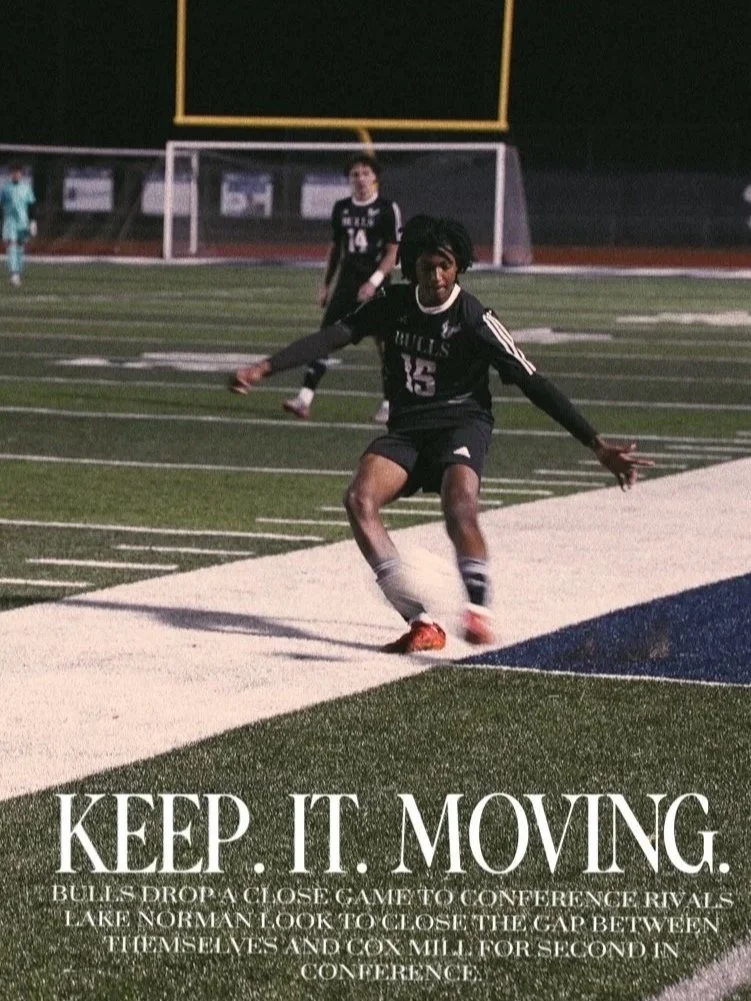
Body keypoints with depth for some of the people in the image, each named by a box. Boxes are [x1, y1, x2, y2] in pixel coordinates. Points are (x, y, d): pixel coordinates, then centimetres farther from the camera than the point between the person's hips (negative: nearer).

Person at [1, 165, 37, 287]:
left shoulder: (26, 187, 7)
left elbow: (31, 206, 9)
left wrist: (32, 222, 1)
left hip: (23, 221, 2)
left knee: (21, 248, 6)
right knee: (11, 246, -15)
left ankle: (19, 275, 17)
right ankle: (14, 275, -23)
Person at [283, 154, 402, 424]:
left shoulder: (387, 209, -5)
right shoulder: (341, 208, 10)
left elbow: (392, 252, -8)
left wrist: (374, 281, -20)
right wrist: (326, 284, 16)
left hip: (376, 286, -4)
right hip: (346, 282, 4)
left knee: (384, 341, 0)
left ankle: (389, 404, 13)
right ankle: (305, 397, -9)